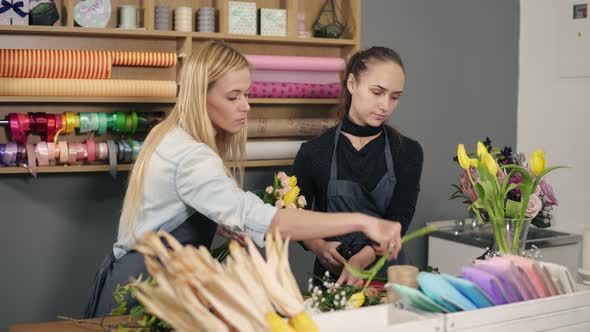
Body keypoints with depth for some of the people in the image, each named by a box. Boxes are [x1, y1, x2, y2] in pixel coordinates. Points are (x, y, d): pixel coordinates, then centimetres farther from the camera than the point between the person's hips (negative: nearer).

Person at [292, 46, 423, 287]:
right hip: (330, 276, 0)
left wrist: (360, 260, -25)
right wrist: (318, 246, -10)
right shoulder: (314, 152, 0)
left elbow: (398, 222, -8)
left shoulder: (408, 152, 3)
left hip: (386, 275, 1)